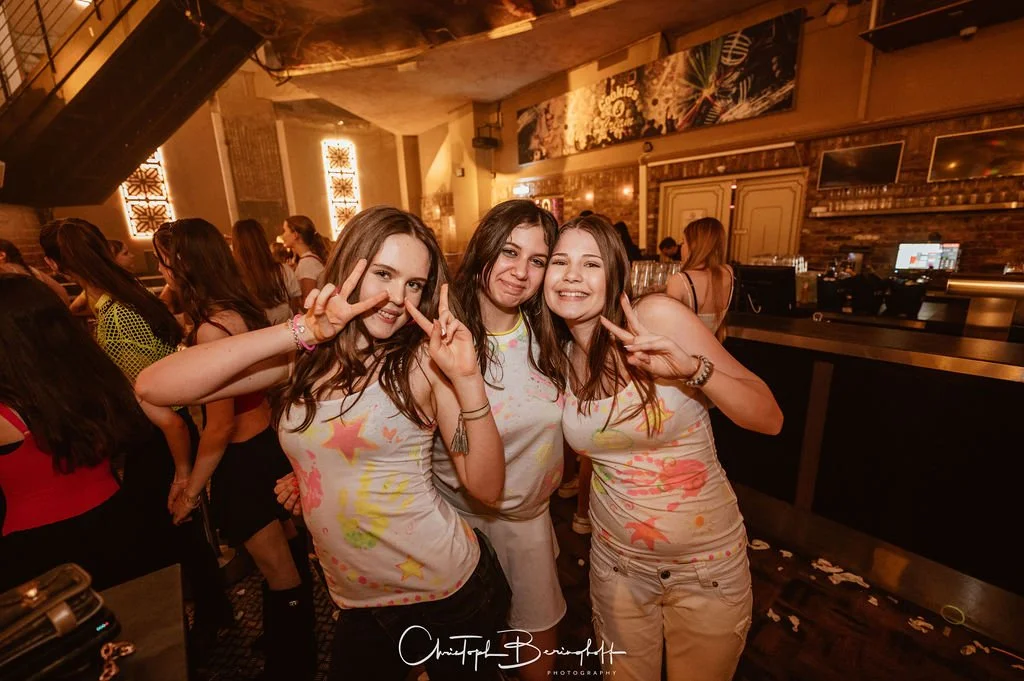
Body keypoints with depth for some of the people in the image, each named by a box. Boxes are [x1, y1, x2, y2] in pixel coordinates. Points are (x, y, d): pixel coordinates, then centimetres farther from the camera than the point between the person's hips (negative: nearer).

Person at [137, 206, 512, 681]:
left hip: (447, 594, -2)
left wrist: (468, 379, -29)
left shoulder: (423, 359, -15)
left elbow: (487, 488, -16)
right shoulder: (304, 358, -5)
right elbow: (154, 387, -16)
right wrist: (299, 332, -25)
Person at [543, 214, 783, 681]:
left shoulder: (658, 317, -20)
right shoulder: (561, 355, -6)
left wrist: (691, 367, -33)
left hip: (708, 564, -2)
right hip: (616, 562, 3)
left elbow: (770, 419, -17)